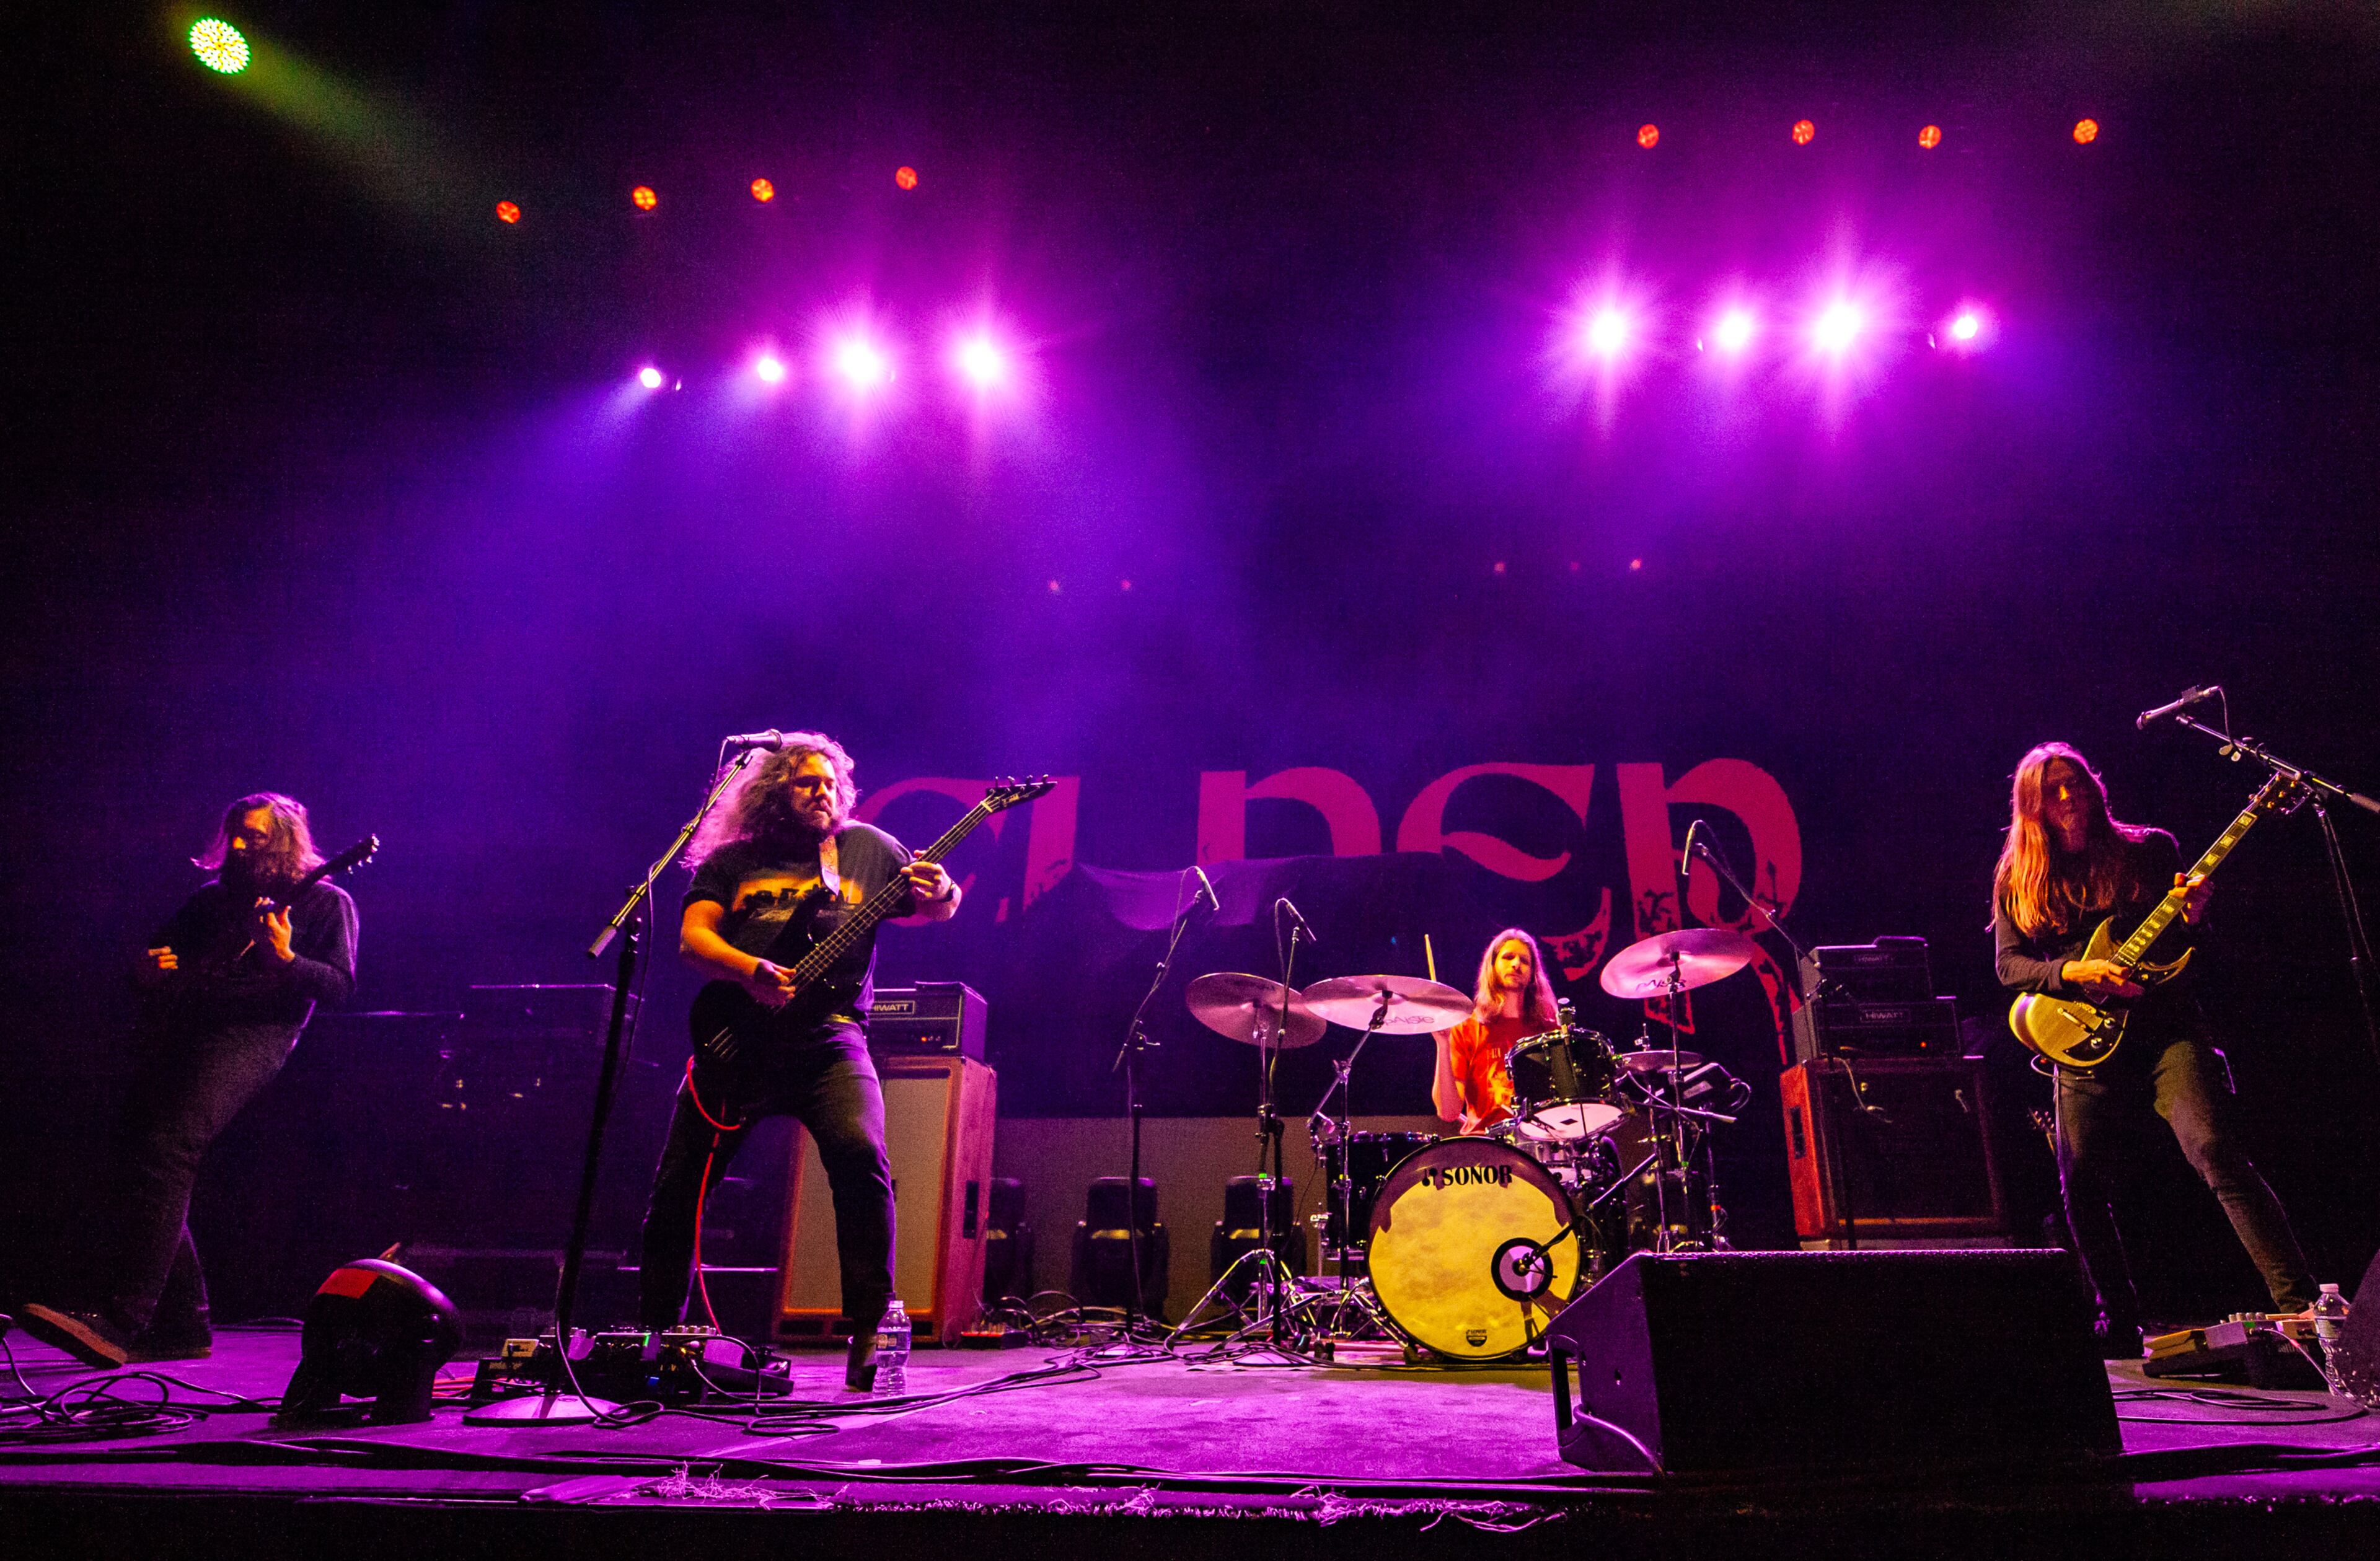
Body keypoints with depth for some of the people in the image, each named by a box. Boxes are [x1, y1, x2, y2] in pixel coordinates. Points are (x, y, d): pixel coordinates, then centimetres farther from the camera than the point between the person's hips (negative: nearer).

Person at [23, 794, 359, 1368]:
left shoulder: (325, 901, 7)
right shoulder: (211, 899, 26)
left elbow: (340, 985, -4)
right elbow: (150, 958, 29)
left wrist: (286, 958, -21)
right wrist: (149, 966, 5)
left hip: (249, 1035, -7)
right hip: (176, 1034, 7)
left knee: (166, 1148, -26)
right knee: (139, 1167, -1)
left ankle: (119, 1317, -28)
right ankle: (182, 1328, 6)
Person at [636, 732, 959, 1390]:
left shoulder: (868, 847, 14)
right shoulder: (731, 859, 14)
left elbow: (931, 904, 11)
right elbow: (691, 938, 3)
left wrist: (942, 895, -16)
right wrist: (750, 971, -18)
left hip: (829, 1038, -1)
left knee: (861, 1156, -25)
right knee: (678, 1184, 2)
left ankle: (868, 1330, -13)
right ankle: (657, 1330, 26)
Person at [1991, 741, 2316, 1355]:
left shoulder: (2150, 850, 8)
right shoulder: (2017, 878, 8)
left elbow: (2185, 946, 8)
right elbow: (2008, 964, 2)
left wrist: (2192, 916, -14)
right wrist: (2076, 971, -13)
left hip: (2166, 1031, -1)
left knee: (2215, 1153, -21)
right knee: (2082, 1188, -1)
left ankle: (2298, 1302, -12)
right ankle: (2121, 1323, 17)